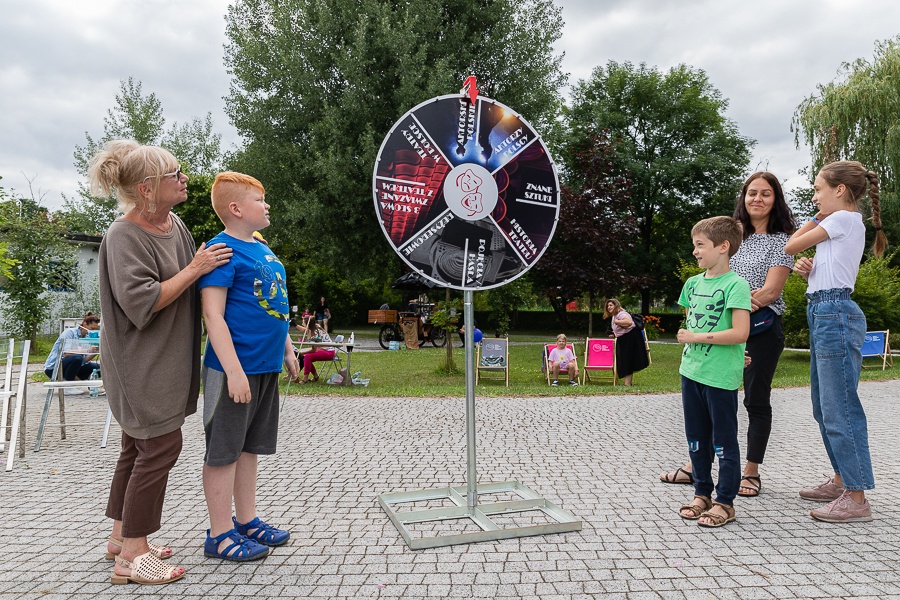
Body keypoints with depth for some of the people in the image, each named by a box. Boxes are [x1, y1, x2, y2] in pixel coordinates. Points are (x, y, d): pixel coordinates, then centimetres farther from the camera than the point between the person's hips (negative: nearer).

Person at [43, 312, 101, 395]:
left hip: (67, 367, 7)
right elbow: (66, 354, -26)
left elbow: (84, 360, -4)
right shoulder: (70, 332, -13)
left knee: (97, 367, -5)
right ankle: (68, 387, -19)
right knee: (77, 358, -34)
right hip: (53, 368, -7)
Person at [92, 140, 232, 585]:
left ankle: (121, 537, 31)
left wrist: (222, 254, 5)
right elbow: (141, 303, -24)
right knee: (160, 447, -6)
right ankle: (132, 557, 7)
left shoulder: (175, 224, 7)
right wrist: (194, 269, -21)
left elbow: (189, 286, 20)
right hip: (142, 365, -9)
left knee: (139, 448, 16)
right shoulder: (124, 236, -17)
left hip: (166, 364, 9)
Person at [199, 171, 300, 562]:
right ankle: (219, 535, 16)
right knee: (223, 450, 4)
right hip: (236, 369, -9)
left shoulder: (263, 249, 13)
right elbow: (213, 315, -18)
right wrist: (234, 371, -22)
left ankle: (246, 520, 30)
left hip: (266, 367, 9)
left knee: (250, 446, 17)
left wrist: (286, 350, 21)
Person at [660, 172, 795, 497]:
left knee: (756, 400, 4)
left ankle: (751, 472, 17)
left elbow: (771, 290, -11)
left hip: (763, 326, -4)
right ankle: (696, 465, 18)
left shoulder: (781, 240, -1)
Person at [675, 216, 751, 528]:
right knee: (696, 438, 16)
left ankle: (725, 502, 18)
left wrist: (697, 337, -16)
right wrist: (686, 337, 3)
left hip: (720, 377, -7)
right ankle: (702, 493, 30)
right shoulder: (693, 283, 10)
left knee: (724, 441, 5)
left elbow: (740, 333, -20)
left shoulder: (736, 284, -12)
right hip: (691, 371, 7)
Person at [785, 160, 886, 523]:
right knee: (825, 408, 16)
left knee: (839, 408, -7)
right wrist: (806, 269, 1)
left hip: (834, 314, -10)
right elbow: (821, 273, 22)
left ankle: (857, 498, -1)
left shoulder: (844, 219, -8)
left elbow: (790, 246, -4)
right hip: (824, 314, 10)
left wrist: (815, 220, 10)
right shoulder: (841, 225, 20)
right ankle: (841, 481, 27)